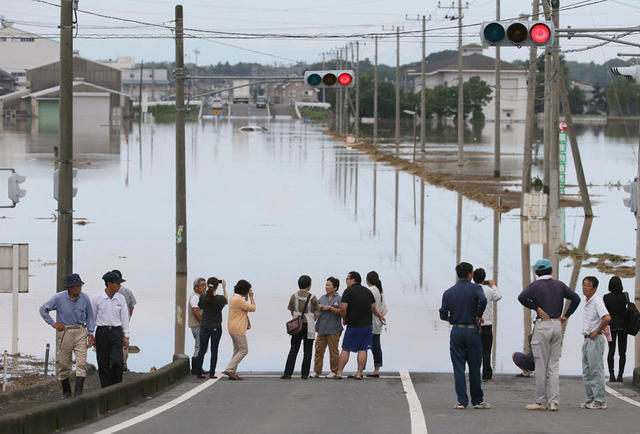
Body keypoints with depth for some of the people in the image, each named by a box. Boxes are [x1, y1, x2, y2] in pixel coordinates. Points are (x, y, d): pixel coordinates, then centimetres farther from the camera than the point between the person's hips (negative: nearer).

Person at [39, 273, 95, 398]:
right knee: (63, 363, 6)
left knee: (82, 363, -12)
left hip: (80, 332, 1)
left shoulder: (84, 298, -1)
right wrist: (53, 323, -3)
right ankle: (66, 391, 23)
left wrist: (90, 333, 4)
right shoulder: (59, 298, -8)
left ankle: (78, 392, -16)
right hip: (64, 331, -1)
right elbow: (43, 309, 2)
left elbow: (89, 316, 11)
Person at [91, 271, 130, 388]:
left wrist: (126, 336, 7)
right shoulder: (97, 298, -1)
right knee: (103, 364, 1)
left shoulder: (121, 299, 6)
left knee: (117, 362, -12)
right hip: (102, 332, -1)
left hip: (116, 332, 1)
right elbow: (91, 317, 5)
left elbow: (124, 317, 11)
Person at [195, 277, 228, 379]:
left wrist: (207, 290, 12)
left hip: (204, 327, 2)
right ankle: (212, 373, 3)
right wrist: (224, 288, 16)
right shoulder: (220, 299, -14)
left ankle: (199, 372, 10)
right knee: (214, 350, 5)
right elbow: (226, 300, 9)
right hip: (216, 327, -2)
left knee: (202, 350, 10)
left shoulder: (203, 297, -10)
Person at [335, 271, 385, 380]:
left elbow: (343, 309, -17)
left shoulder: (348, 291, -10)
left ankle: (339, 372, 3)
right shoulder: (368, 291, 9)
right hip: (367, 325, 5)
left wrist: (345, 319, 2)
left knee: (345, 349, 3)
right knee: (362, 350, 5)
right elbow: (374, 307, 16)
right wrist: (380, 316, 34)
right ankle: (359, 373, 3)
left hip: (353, 326, -5)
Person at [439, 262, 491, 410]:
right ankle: (477, 400, 12)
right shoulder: (475, 288, -3)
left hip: (456, 331, 2)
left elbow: (443, 315, 0)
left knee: (458, 368, 3)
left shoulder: (448, 292, 4)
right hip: (472, 331, -2)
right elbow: (483, 300, -24)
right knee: (474, 367, 7)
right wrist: (478, 316, -9)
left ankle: (462, 401, -2)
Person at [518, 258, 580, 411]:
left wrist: (536, 308, -10)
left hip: (542, 325, -4)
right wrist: (566, 315, 6)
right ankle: (553, 402, 1)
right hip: (557, 325, 4)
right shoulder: (559, 285, 9)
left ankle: (541, 402, 3)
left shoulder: (535, 285, -3)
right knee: (554, 366, 6)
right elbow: (576, 298, 3)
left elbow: (522, 297, -21)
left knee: (541, 366, 1)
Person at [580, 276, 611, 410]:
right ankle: (590, 399, 19)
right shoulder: (587, 302, 15)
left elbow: (607, 318, -28)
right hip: (587, 340, 10)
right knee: (587, 372, 12)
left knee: (596, 371, -7)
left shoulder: (597, 301, -14)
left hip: (595, 339, -10)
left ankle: (600, 401, -4)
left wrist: (596, 332, -19)